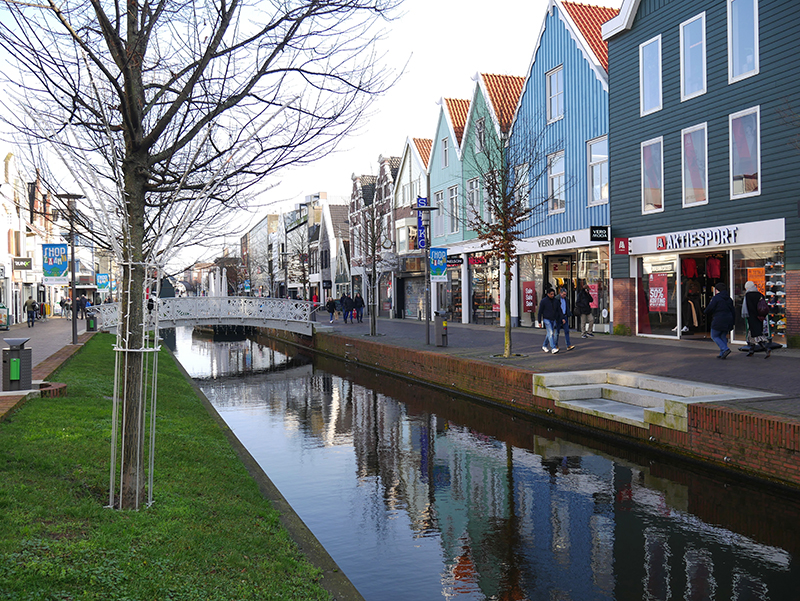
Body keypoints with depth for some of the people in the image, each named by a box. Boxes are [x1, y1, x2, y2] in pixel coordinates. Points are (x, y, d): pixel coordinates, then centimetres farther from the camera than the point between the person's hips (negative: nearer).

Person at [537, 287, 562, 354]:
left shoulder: (556, 301, 7)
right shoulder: (544, 301, -6)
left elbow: (559, 311, 13)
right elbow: (540, 312, -4)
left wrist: (559, 320, 8)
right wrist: (539, 322, -6)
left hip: (553, 320, 5)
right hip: (546, 319, -5)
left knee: (549, 334, 12)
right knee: (550, 333, -15)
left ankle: (544, 346, 30)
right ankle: (553, 348, -21)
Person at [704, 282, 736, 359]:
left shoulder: (716, 298, -10)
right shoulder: (729, 299, 13)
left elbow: (709, 309, -13)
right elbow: (733, 311, 15)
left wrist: (705, 312, 10)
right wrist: (732, 323, 20)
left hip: (718, 321, -7)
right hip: (728, 321, 7)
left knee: (714, 336, 3)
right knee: (723, 336, 13)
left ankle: (725, 349, -13)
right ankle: (722, 354, 8)